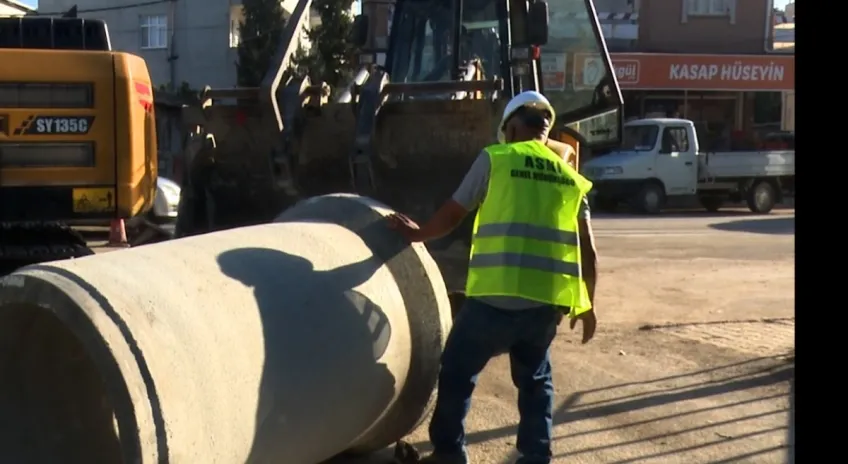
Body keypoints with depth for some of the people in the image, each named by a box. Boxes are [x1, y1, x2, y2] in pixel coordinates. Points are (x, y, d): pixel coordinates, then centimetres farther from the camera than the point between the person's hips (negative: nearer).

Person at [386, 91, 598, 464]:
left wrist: (417, 233, 28)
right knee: (535, 378, 23)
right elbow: (588, 250, 13)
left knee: (457, 370, 15)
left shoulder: (495, 159, 3)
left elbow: (453, 214, 9)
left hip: (497, 294, -4)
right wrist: (586, 304, 24)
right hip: (548, 301, 4)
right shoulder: (571, 177, 14)